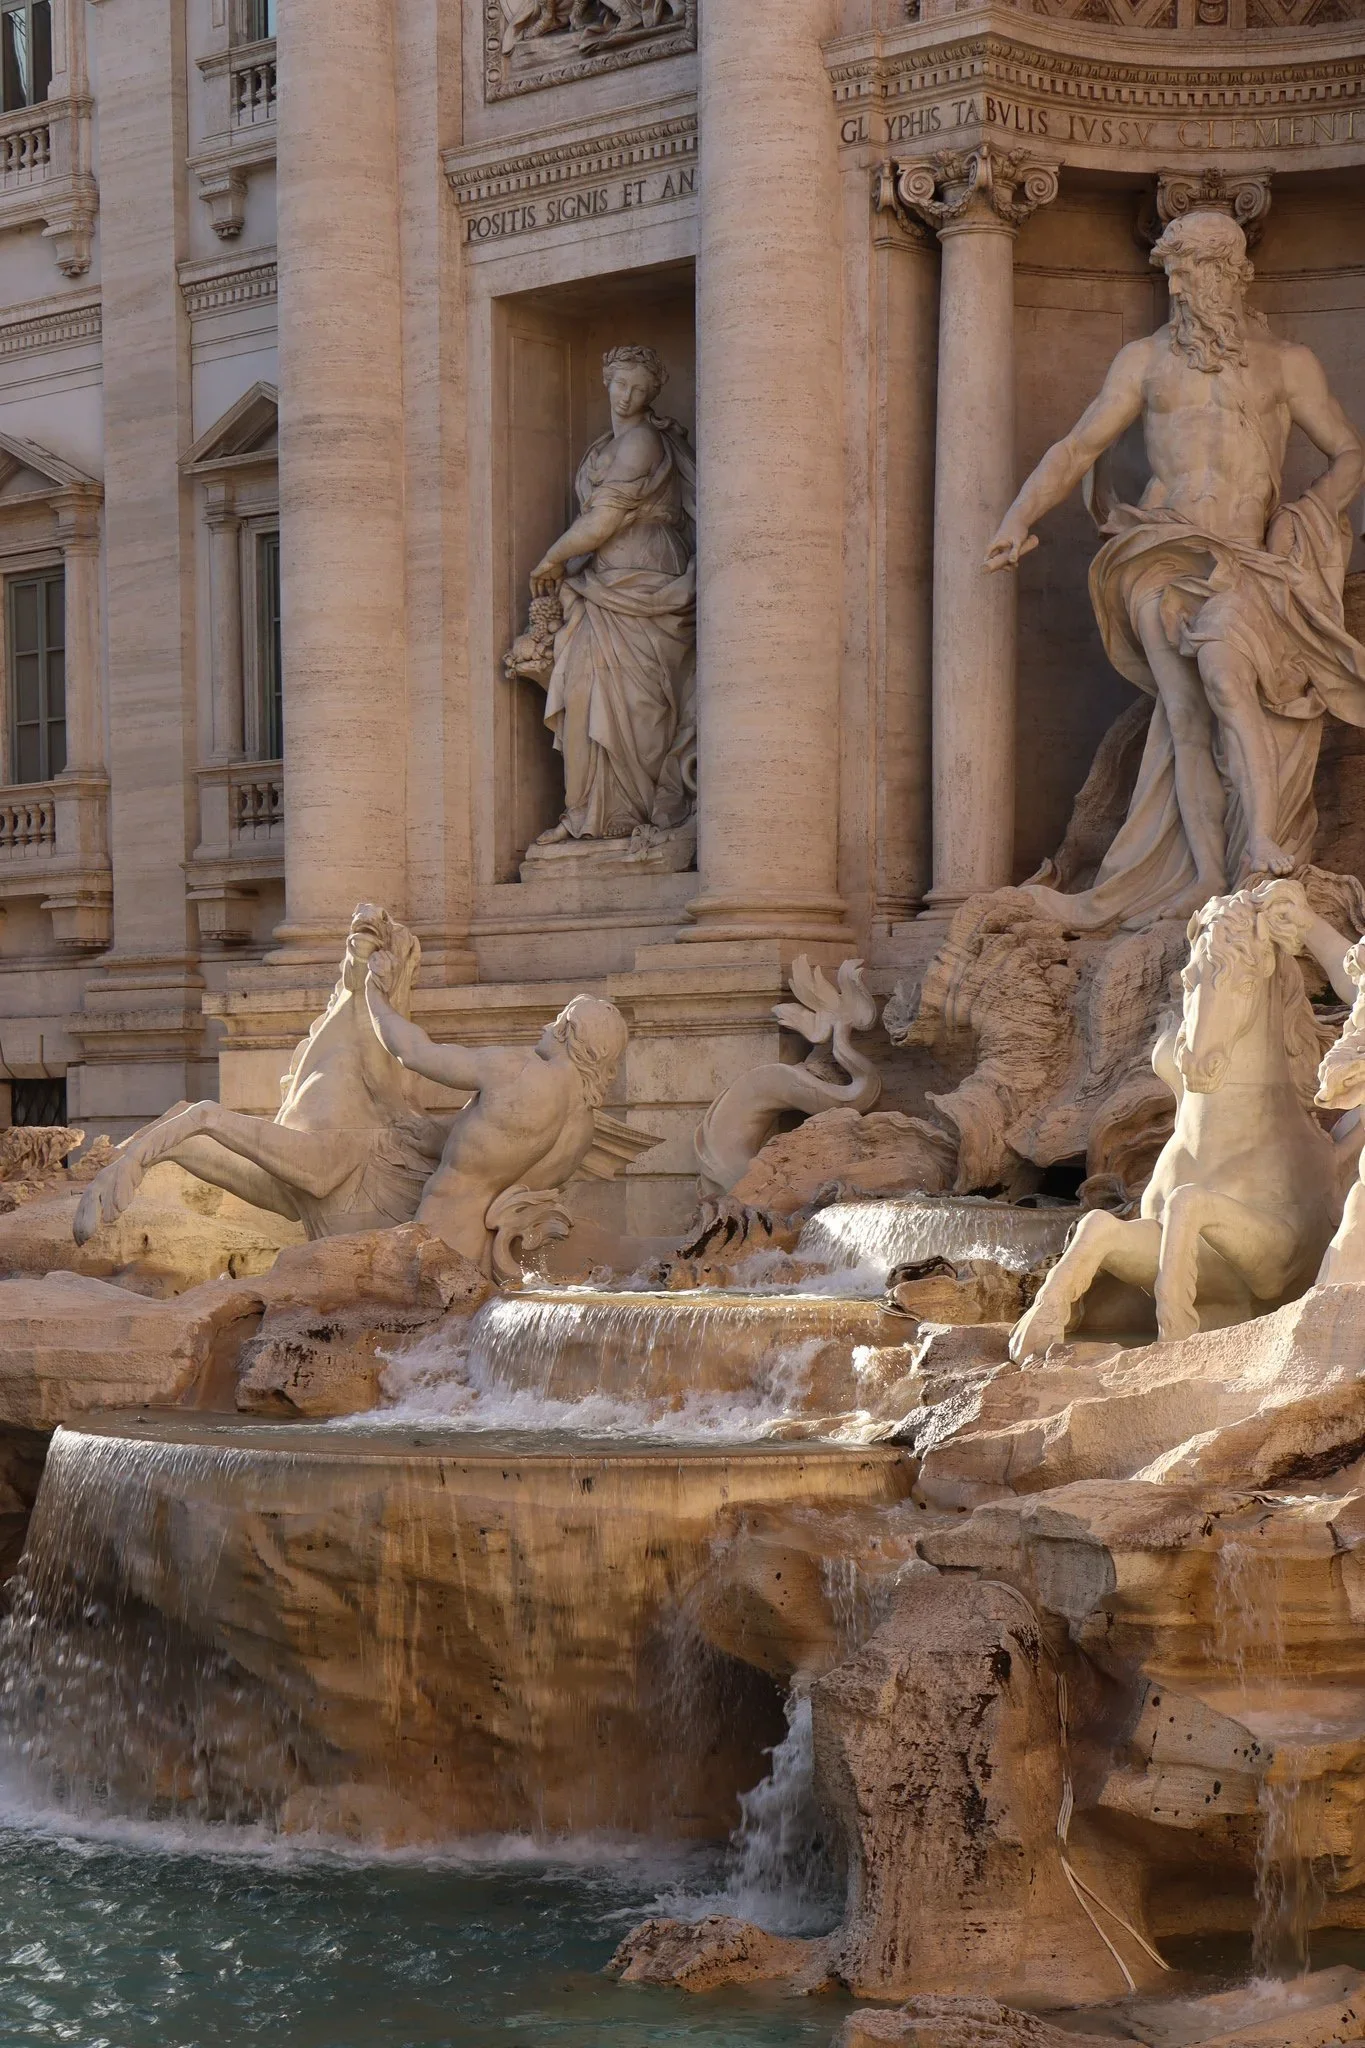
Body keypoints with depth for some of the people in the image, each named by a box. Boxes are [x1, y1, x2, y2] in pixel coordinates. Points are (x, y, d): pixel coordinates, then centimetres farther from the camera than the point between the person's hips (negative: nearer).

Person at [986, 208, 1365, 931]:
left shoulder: (1288, 364, 15)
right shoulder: (1145, 359, 18)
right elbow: (1078, 446, 15)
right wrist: (1020, 516, 0)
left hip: (1248, 559, -1)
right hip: (1164, 556, 1)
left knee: (1224, 663, -31)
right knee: (1188, 712, -17)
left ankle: (1266, 857, -31)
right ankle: (1215, 883, -20)